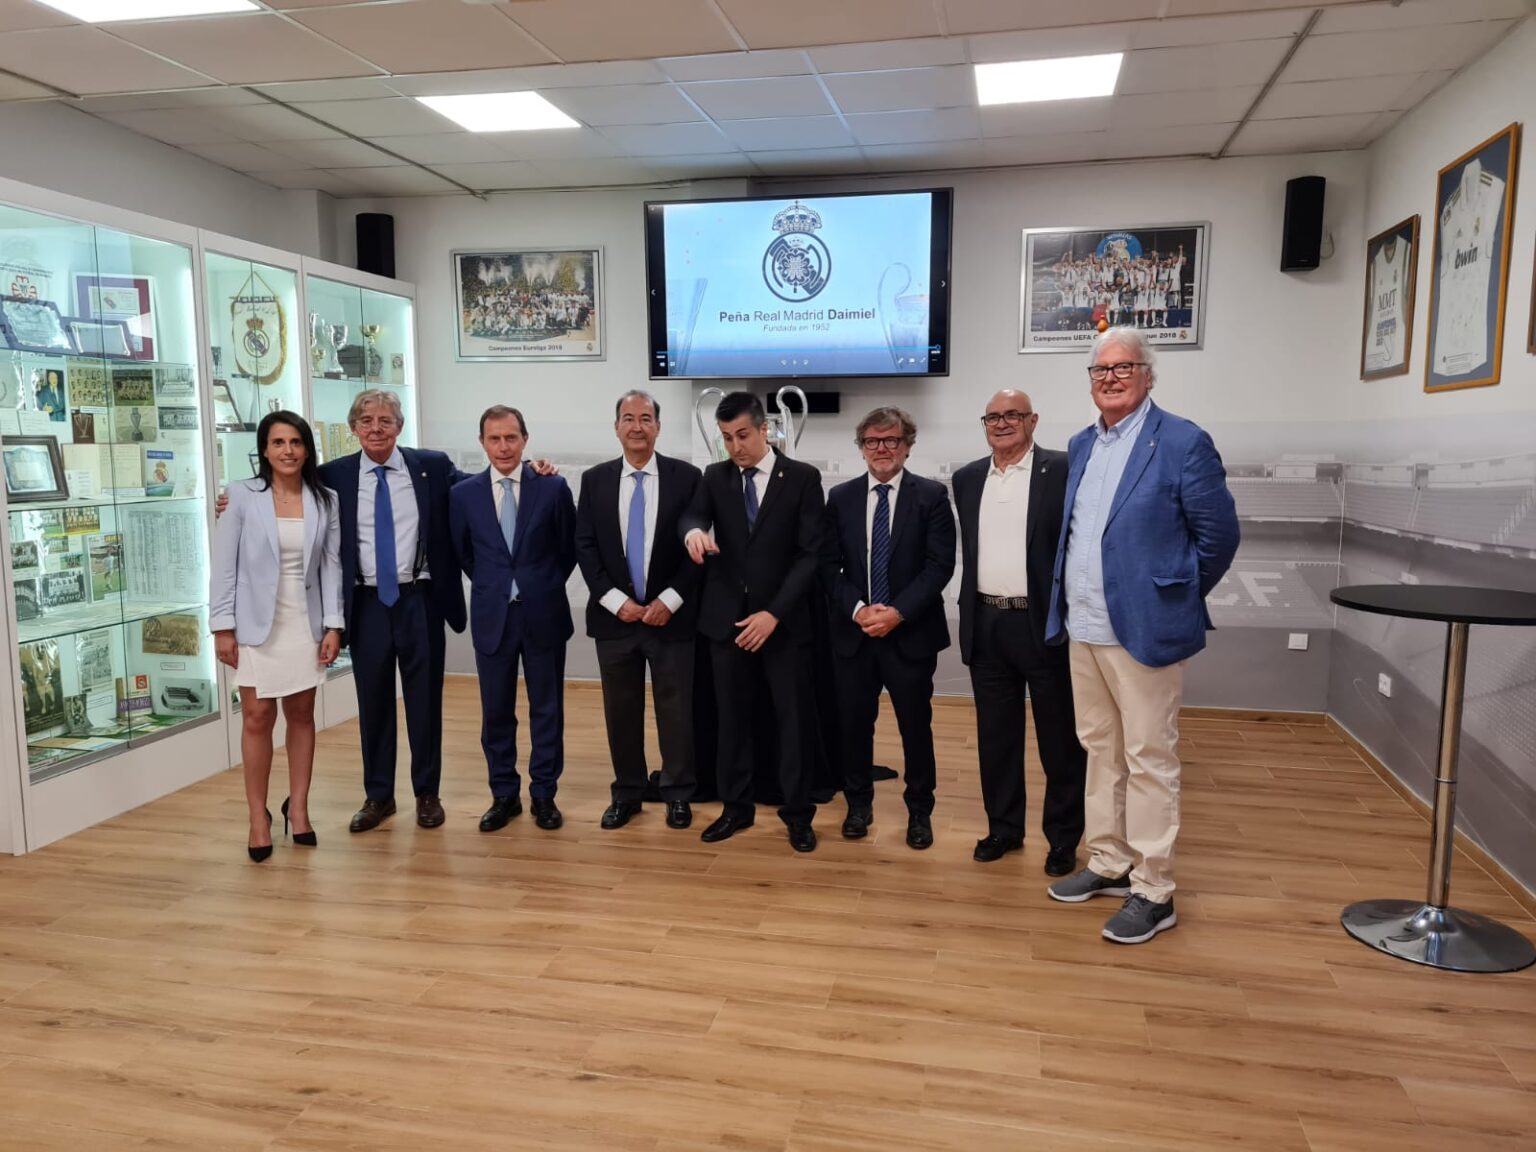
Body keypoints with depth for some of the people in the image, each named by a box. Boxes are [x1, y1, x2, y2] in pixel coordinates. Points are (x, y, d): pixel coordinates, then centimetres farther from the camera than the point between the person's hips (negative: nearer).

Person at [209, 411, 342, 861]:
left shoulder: (325, 500, 2)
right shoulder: (243, 496, -4)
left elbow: (332, 565, 2)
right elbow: (224, 566, -4)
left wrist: (333, 625, -3)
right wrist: (222, 627, -7)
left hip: (306, 623, 2)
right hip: (257, 623, -2)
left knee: (301, 714, 9)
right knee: (257, 718, 1)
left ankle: (298, 807, 21)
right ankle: (258, 816, 12)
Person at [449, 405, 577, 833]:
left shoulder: (553, 487, -4)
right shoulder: (463, 494, 0)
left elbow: (569, 549, 5)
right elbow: (462, 554, 12)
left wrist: (544, 588, 6)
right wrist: (491, 588, 11)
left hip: (544, 615, -1)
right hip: (491, 617, 1)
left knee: (547, 709, 8)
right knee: (496, 711, 9)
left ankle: (544, 794, 21)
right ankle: (504, 795, 24)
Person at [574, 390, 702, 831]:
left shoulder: (686, 476, -2)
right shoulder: (595, 480, 5)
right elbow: (584, 547, 1)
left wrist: (669, 600, -11)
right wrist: (616, 600, -9)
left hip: (671, 614, -2)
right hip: (615, 614, 2)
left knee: (676, 709, 6)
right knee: (621, 710, 10)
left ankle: (678, 794, 21)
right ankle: (626, 793, 24)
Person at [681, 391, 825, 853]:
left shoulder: (802, 477, -3)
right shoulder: (715, 476, 7)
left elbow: (811, 553, -7)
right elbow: (692, 516, -10)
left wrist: (774, 613, -15)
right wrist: (694, 531, -36)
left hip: (783, 619, -3)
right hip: (727, 617, 3)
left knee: (794, 719, 4)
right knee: (732, 717, 11)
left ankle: (797, 813, 19)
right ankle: (737, 807, 26)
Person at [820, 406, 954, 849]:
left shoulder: (931, 495, -1)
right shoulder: (841, 497, 7)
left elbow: (940, 565, -7)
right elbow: (829, 565, 4)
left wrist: (898, 612, -16)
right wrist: (857, 609, -11)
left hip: (911, 632, -2)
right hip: (853, 631, 2)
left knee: (916, 725, 7)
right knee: (854, 723, 9)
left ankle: (920, 810, 24)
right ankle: (859, 804, 27)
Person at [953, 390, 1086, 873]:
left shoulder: (1062, 470, -5)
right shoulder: (967, 478, 10)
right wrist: (969, 614, 12)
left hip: (1044, 622, -4)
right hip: (986, 624, 5)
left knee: (1059, 737, 7)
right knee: (995, 735, 13)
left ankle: (1063, 837, 21)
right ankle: (1004, 827, 28)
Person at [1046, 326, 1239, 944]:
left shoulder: (1181, 442, -10)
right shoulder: (1081, 445, 12)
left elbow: (1218, 534, -6)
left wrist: (1177, 595, 2)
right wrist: (1069, 603, 14)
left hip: (1142, 628, -7)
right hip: (1082, 628, 7)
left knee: (1149, 760, 1)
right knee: (1100, 749, 16)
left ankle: (1153, 891, 13)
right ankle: (1109, 864, 31)